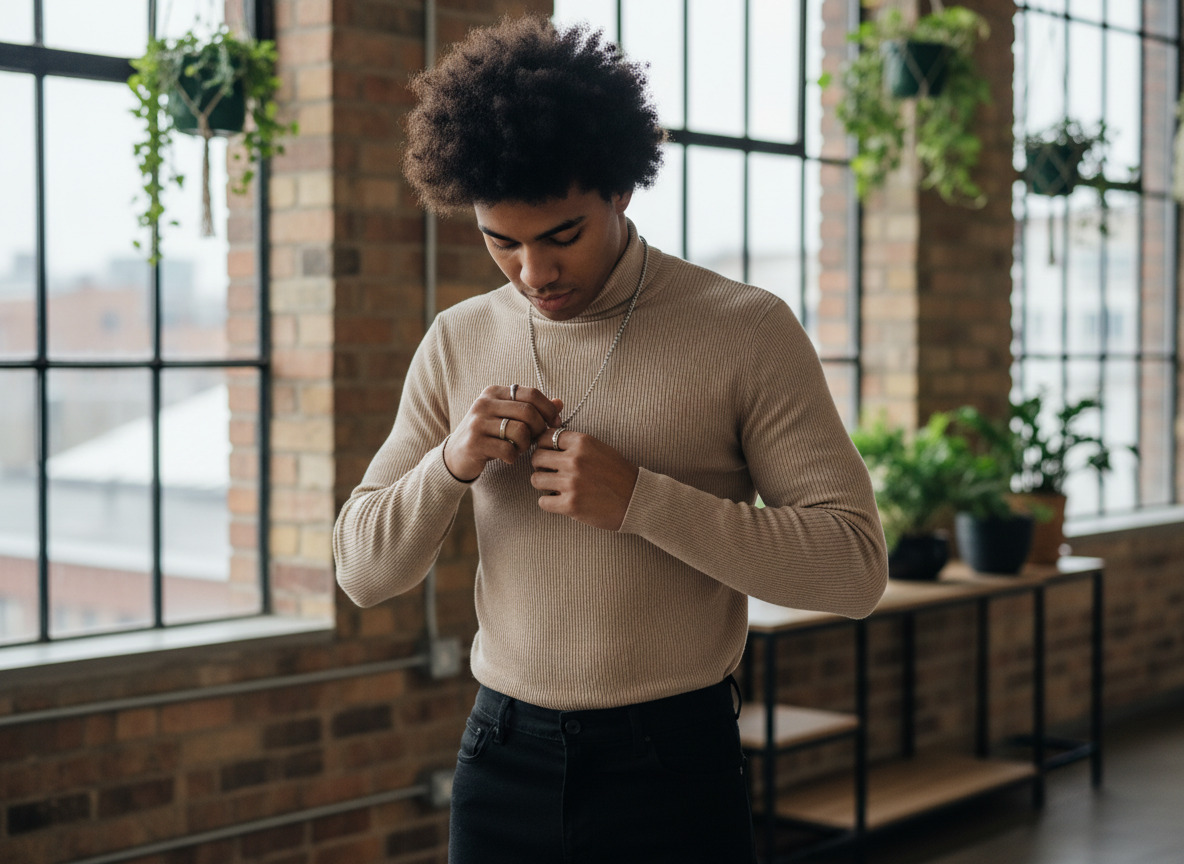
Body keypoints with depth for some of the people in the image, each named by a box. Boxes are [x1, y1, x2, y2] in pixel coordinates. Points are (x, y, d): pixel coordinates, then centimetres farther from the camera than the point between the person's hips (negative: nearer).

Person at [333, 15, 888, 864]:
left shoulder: (746, 331, -8)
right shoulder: (457, 342, 4)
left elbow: (855, 565, -13)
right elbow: (363, 571, 6)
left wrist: (639, 498, -22)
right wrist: (452, 461, -14)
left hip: (673, 763, -3)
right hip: (502, 759, 4)